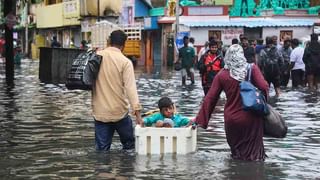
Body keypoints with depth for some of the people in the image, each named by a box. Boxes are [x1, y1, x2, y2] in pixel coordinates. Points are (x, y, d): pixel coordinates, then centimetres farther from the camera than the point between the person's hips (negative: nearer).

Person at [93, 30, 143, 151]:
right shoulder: (125, 62, -11)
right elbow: (130, 87, -19)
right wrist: (137, 112, -21)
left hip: (100, 112, 3)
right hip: (119, 112, -3)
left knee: (102, 149, 8)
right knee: (129, 144, 16)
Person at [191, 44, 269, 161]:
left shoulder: (222, 75, -1)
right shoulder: (252, 69, -5)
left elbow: (210, 98, -1)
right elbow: (264, 87, -14)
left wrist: (199, 119, 5)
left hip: (231, 120, 2)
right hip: (251, 118, -1)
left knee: (236, 153, 18)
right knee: (253, 153, 9)